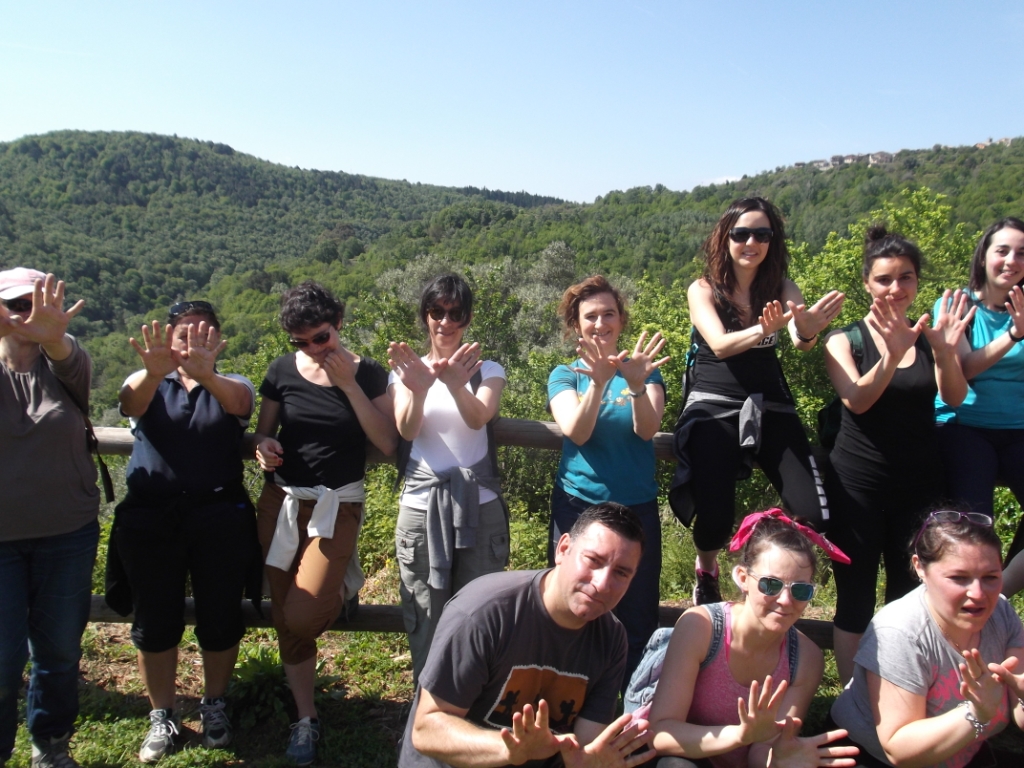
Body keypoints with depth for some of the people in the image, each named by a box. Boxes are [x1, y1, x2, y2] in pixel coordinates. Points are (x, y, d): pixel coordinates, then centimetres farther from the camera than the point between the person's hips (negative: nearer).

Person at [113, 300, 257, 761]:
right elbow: (130, 402, -18)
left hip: (220, 519, 0)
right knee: (155, 620, 7)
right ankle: (162, 715, 27)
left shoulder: (231, 386, 5)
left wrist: (205, 373, -44)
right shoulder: (148, 384, 7)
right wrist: (153, 372, -43)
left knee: (220, 618, 6)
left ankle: (214, 705, 30)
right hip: (151, 519, 1)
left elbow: (239, 403, -21)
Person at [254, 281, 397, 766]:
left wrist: (349, 384, -17)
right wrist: (264, 447, -12)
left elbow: (387, 444, -12)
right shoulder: (282, 371, 1)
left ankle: (338, 594, 18)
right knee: (286, 619, 7)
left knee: (303, 614, -17)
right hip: (281, 500, 3)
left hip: (339, 504, -3)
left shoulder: (367, 373, -4)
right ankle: (305, 718, 24)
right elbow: (262, 432, 13)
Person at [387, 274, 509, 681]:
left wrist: (456, 386, -37)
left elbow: (478, 418, -14)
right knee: (425, 620, 5)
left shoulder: (487, 370, 7)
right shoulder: (406, 370, 8)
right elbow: (407, 430, -10)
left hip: (479, 505, 0)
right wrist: (418, 389, -32)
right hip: (421, 505, 1)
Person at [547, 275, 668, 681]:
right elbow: (576, 432, -14)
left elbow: (647, 429, -12)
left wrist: (636, 384, -31)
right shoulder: (565, 375, 4)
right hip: (577, 506, 0)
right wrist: (598, 382, -31)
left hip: (637, 507, 0)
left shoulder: (645, 370, 4)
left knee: (638, 617, 4)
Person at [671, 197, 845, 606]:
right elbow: (720, 344, -16)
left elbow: (802, 341, -13)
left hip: (771, 407, 3)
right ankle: (706, 568, 20)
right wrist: (765, 330, -37)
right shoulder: (703, 289, 1)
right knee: (714, 518, -17)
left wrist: (807, 329, -38)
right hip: (713, 407, -2)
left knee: (814, 513, -16)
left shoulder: (781, 287, 7)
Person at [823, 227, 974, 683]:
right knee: (854, 598, 0)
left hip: (920, 481, 2)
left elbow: (955, 397, -9)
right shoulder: (846, 341, 1)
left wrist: (945, 353, -29)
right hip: (858, 482, -2)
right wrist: (891, 356, -33)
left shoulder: (931, 337, 6)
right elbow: (856, 400, -16)